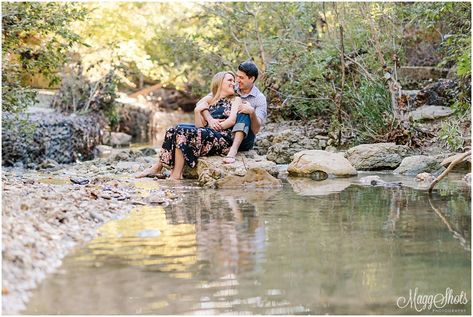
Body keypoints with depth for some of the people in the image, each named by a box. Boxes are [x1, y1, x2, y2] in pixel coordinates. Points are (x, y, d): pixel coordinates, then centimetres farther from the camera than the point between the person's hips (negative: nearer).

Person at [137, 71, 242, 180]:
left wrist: (215, 126, -12)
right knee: (174, 131, -15)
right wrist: (197, 111, -2)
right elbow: (200, 126, 13)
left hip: (224, 139, -5)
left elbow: (232, 120, -5)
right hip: (208, 135, 5)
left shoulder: (236, 99, 14)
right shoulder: (209, 102, 25)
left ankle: (176, 174, -22)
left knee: (183, 132, -23)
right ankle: (158, 167, -12)